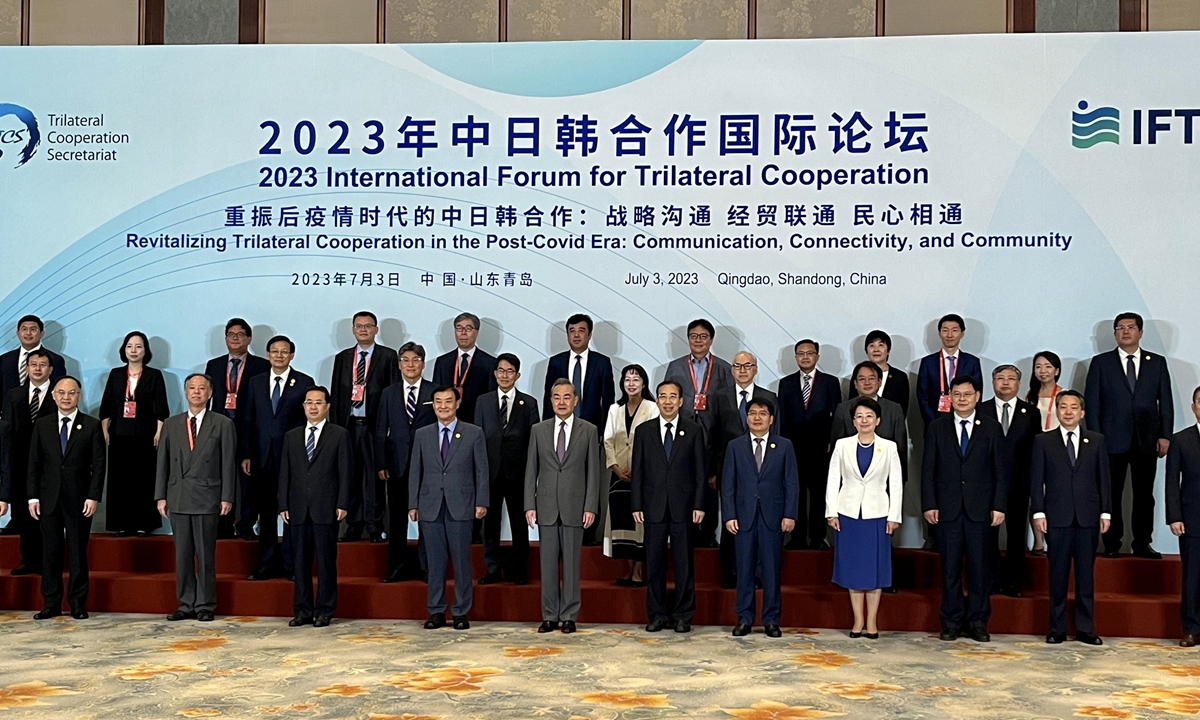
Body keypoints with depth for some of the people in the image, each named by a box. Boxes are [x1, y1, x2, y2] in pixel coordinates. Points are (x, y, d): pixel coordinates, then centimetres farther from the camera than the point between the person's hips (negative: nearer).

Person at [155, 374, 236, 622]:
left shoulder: (223, 424, 2)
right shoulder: (171, 424, 12)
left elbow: (228, 463, -1)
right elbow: (163, 462, 11)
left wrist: (227, 497, -6)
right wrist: (161, 496, 4)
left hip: (206, 498, -3)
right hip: (178, 498, 3)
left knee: (205, 555, 0)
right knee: (182, 555, 7)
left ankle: (205, 606, 7)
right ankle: (186, 604, 14)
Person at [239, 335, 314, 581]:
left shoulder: (305, 382, 1)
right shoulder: (255, 382, 11)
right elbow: (247, 420, 10)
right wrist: (245, 455, 4)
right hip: (262, 456, 3)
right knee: (266, 512, 7)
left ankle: (291, 564, 9)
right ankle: (267, 564, 15)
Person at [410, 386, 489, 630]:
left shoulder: (474, 433, 3)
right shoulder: (422, 435, 10)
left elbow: (482, 471, 1)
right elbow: (415, 472, 9)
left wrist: (481, 502, -6)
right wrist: (413, 504, 4)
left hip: (461, 506, -2)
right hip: (430, 507, 2)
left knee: (462, 561, 2)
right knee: (435, 562, 6)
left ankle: (461, 613, 10)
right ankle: (436, 612, 14)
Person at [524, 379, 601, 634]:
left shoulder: (589, 431, 3)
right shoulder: (538, 430, 8)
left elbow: (593, 472, 1)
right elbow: (531, 470, 7)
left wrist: (590, 507, -6)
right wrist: (530, 505, -1)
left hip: (574, 507, -2)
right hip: (546, 507, 2)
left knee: (571, 564, 3)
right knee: (548, 563, 5)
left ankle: (569, 616, 10)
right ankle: (550, 616, 12)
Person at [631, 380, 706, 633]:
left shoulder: (694, 431, 4)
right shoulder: (643, 431, 7)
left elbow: (701, 471, 2)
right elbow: (637, 472, 5)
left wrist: (699, 505, -5)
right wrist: (636, 506, -1)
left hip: (683, 507, -1)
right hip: (653, 507, 1)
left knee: (684, 563, 3)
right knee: (654, 563, 4)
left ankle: (683, 615, 11)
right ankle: (657, 614, 14)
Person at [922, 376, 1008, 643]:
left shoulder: (992, 427, 5)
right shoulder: (937, 427, 6)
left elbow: (1000, 470, 3)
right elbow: (928, 469, 4)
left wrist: (999, 506, -4)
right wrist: (929, 505, -4)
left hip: (981, 509, 0)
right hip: (947, 508, 0)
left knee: (980, 566, 3)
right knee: (950, 567, 4)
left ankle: (978, 622, 13)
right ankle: (951, 621, 13)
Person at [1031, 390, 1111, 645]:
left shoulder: (1096, 440, 9)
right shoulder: (1043, 441, 5)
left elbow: (1104, 478, 8)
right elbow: (1036, 480, 2)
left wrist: (1106, 511, 1)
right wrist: (1039, 512, -5)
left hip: (1088, 517, 1)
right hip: (1057, 518, -1)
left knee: (1086, 573, 5)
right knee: (1058, 573, 3)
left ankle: (1085, 628, 12)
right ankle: (1057, 628, 10)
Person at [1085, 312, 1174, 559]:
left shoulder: (1157, 362, 11)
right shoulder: (1101, 362, 5)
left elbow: (1166, 402, 8)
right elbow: (1091, 402, 2)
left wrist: (1165, 435, -1)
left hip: (1147, 440, 2)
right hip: (1113, 441, -1)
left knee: (1144, 494, 5)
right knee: (1111, 494, 1)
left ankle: (1142, 543, 13)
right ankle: (1112, 544, 8)